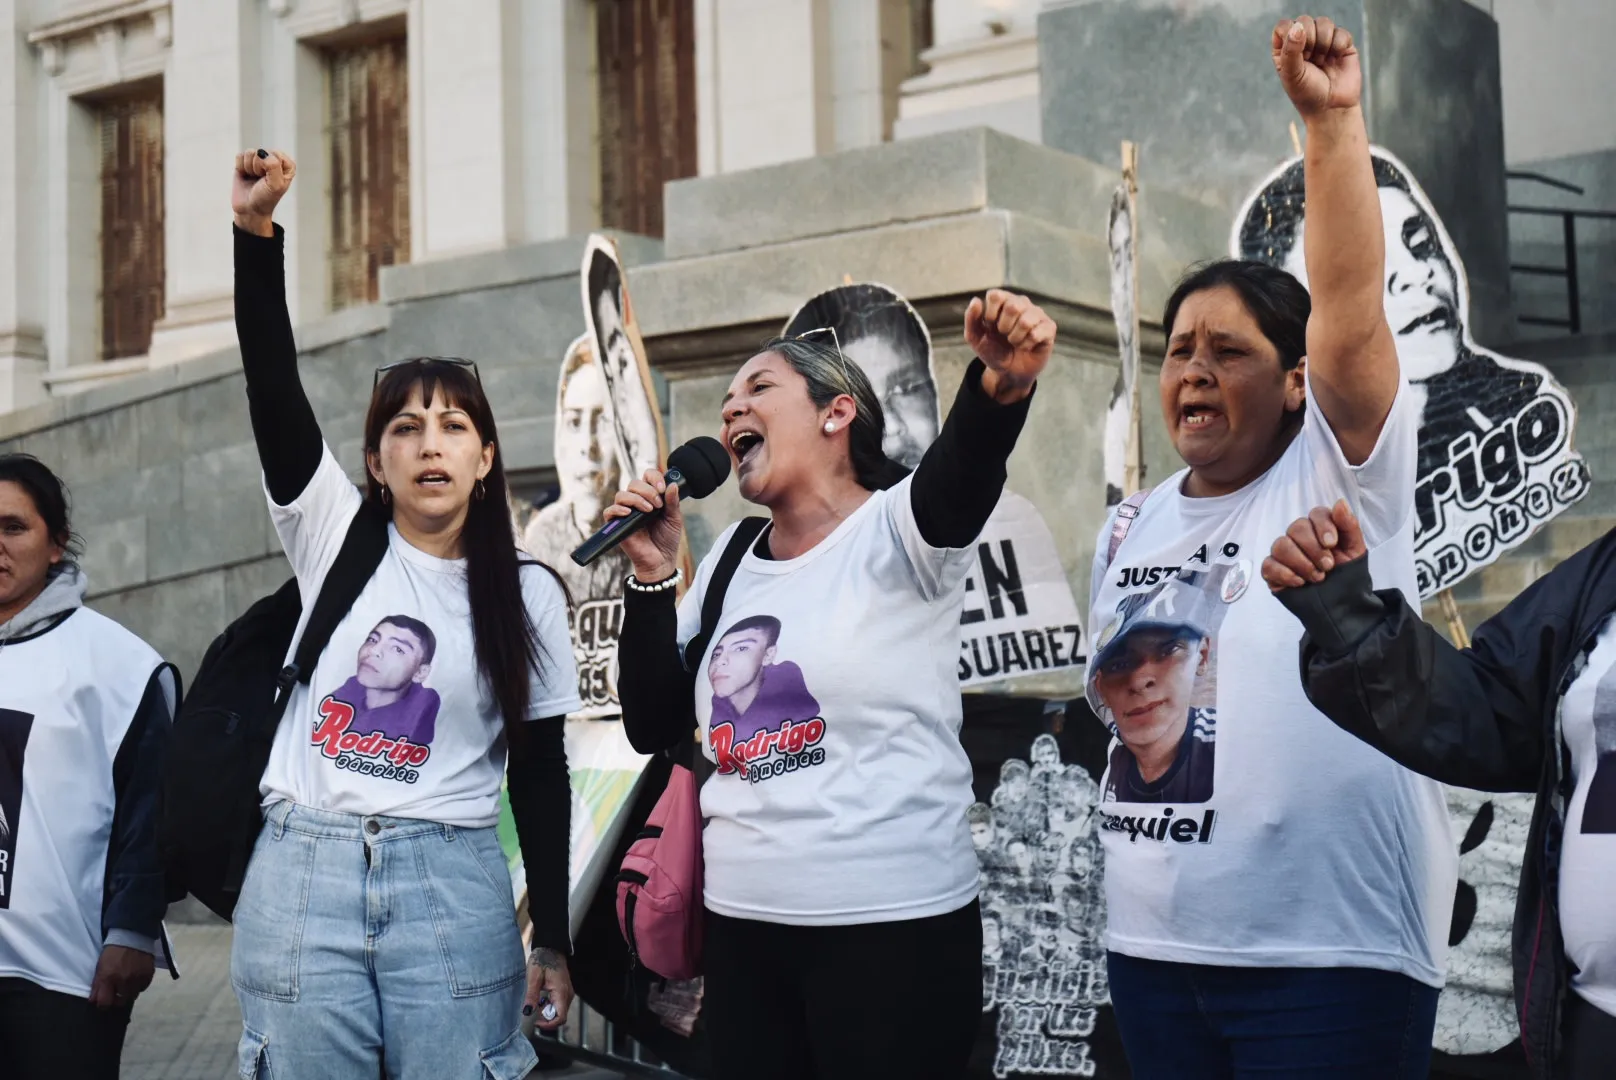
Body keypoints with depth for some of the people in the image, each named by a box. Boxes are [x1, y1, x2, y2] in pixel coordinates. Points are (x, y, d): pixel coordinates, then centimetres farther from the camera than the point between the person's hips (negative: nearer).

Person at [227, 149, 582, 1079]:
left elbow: (542, 777, 6)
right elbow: (273, 385, -8)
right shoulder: (334, 536, 5)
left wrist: (553, 941, 3)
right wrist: (257, 230, -19)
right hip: (302, 873, 1)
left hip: (453, 888, 0)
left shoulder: (528, 594, 5)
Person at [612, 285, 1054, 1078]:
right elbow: (654, 728, 8)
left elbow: (962, 474, -29)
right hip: (741, 926, 5)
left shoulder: (897, 532, -6)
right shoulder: (729, 560, 10)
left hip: (894, 924, -5)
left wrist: (1002, 386, -49)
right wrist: (652, 573, -4)